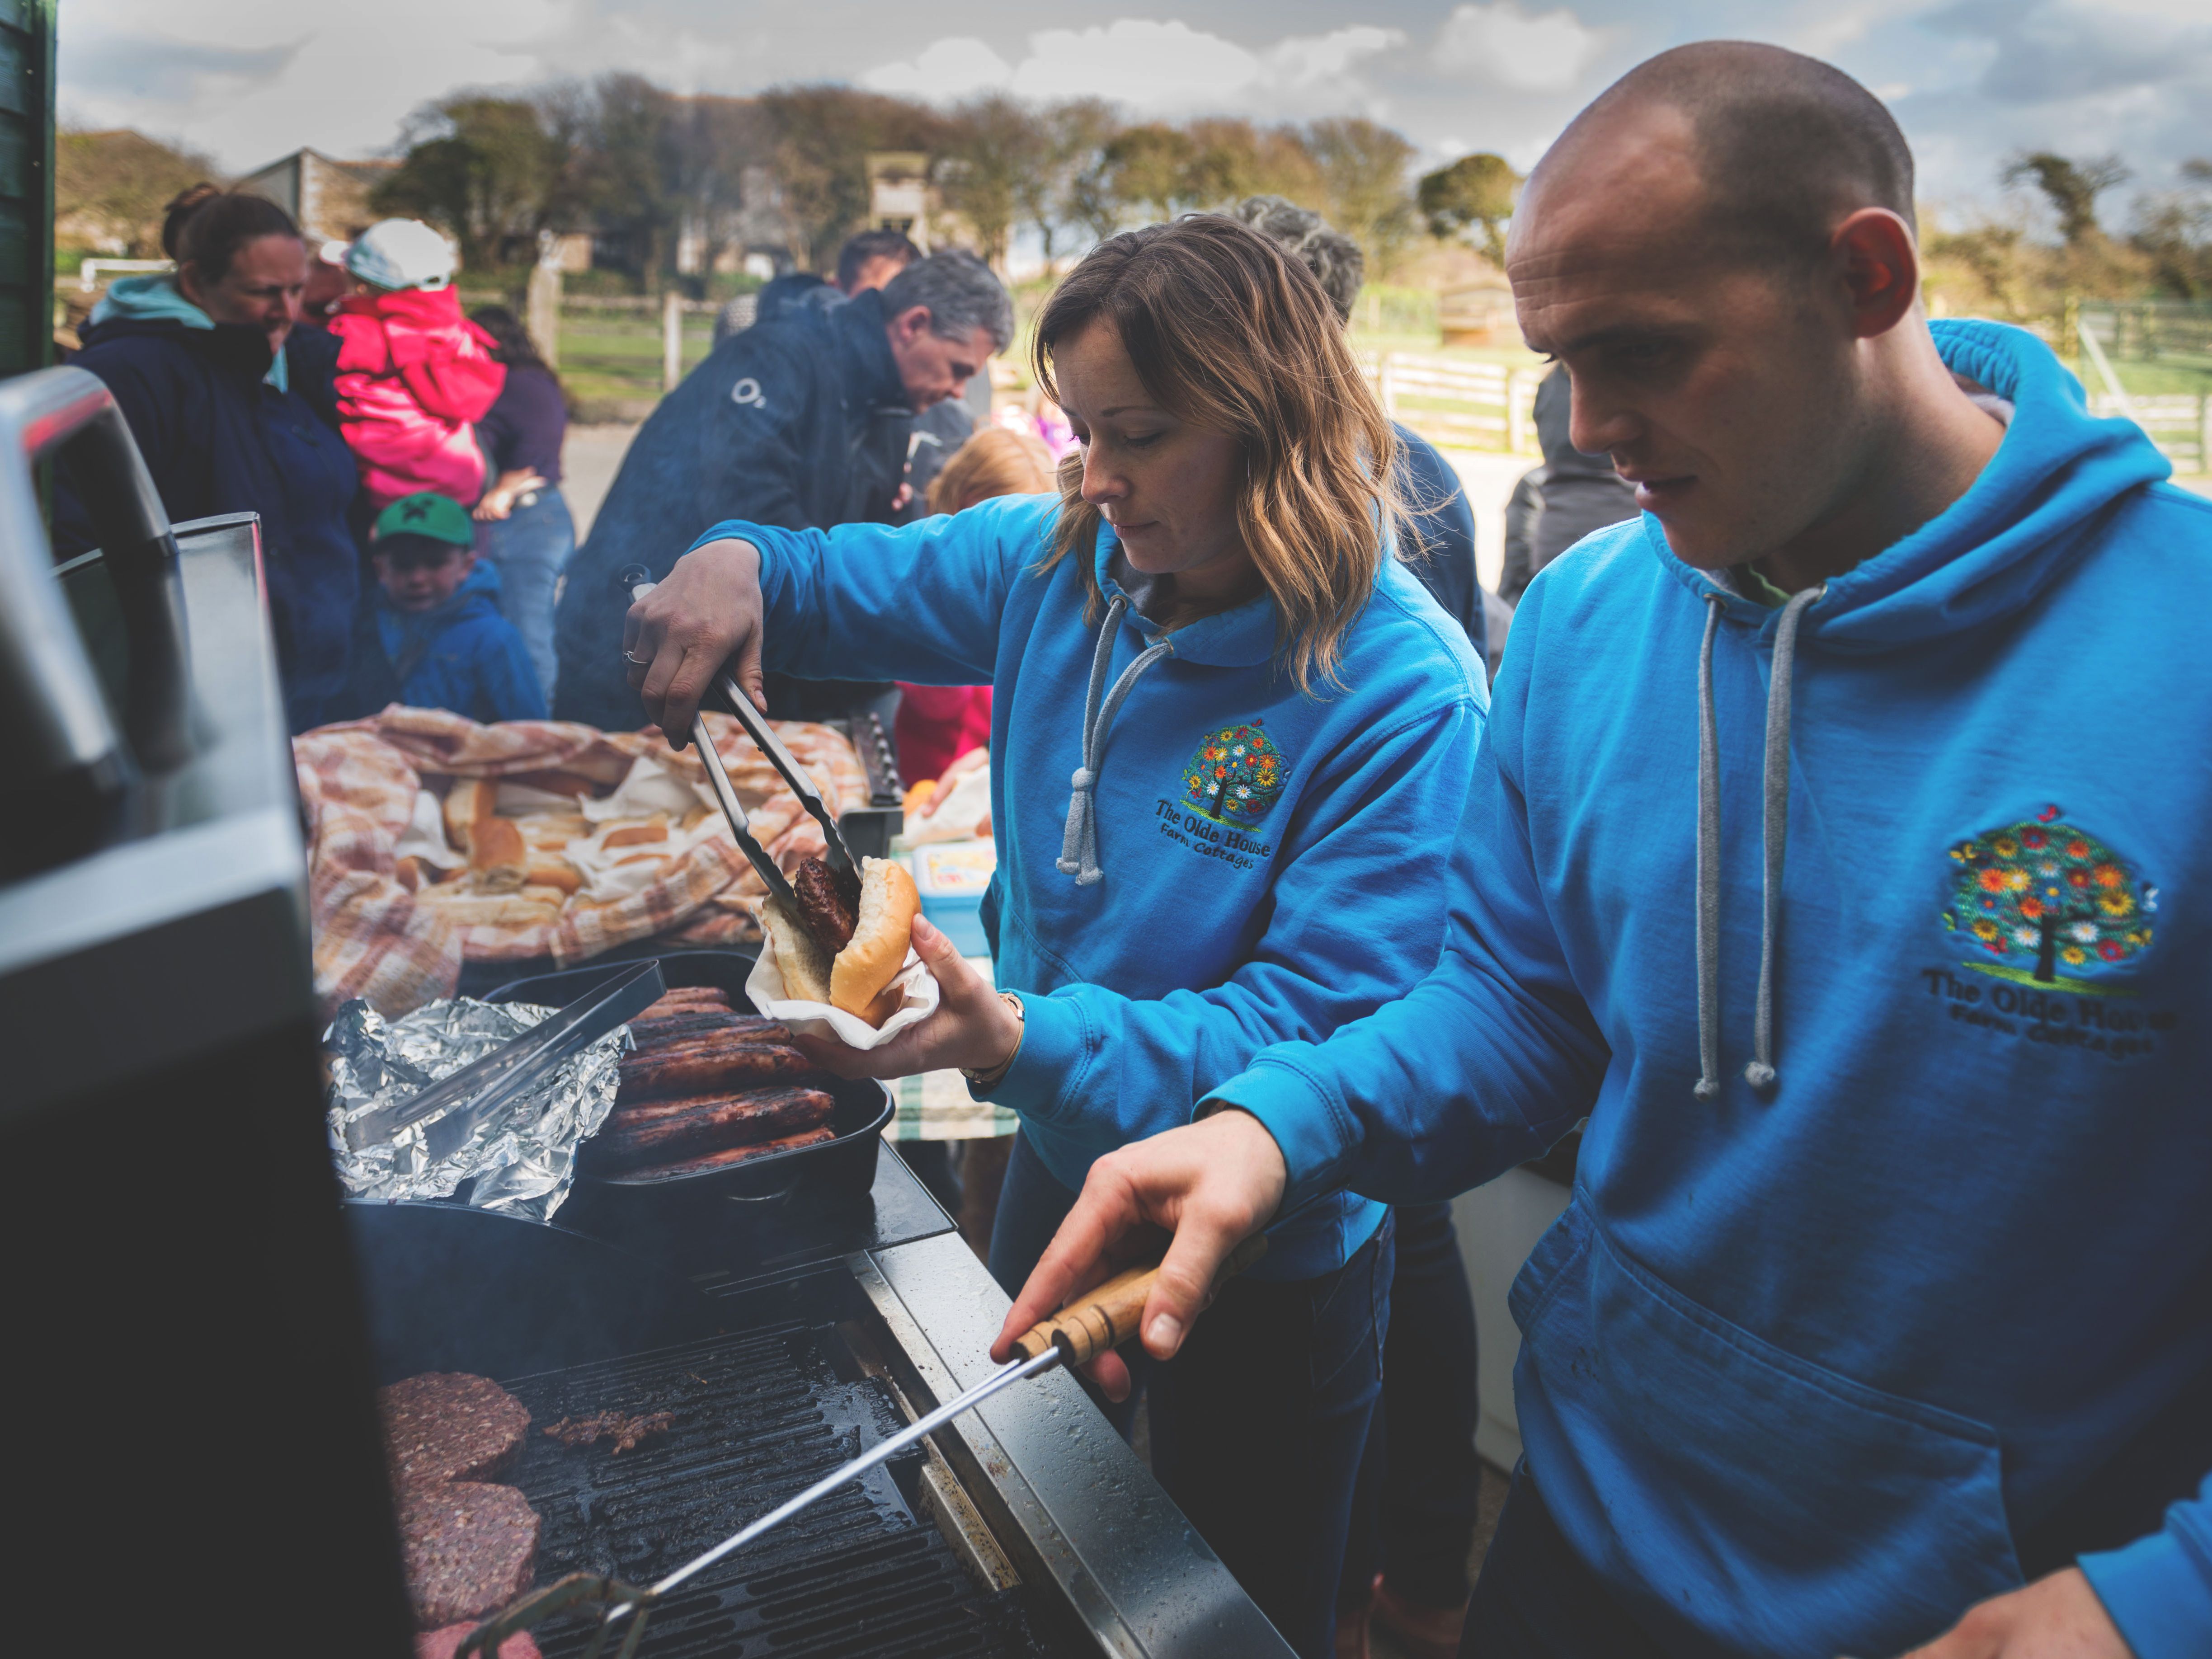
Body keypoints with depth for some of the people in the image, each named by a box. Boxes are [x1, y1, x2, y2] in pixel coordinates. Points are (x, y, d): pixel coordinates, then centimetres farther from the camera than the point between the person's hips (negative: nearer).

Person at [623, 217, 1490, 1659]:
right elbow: (845, 581, 5)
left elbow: (1323, 1026, -30)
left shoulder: (1404, 696, -28)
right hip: (1062, 1168, 6)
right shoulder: (1058, 562, -9)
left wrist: (1025, 1043, -40)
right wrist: (740, 560, -18)